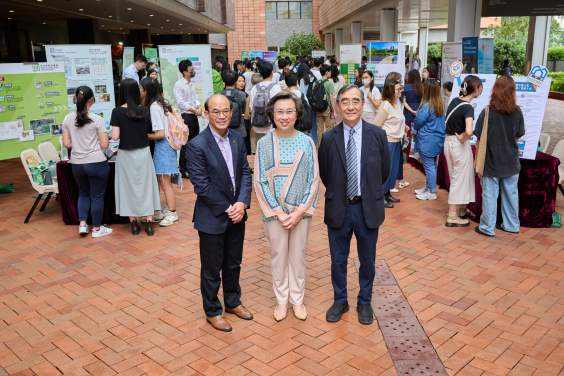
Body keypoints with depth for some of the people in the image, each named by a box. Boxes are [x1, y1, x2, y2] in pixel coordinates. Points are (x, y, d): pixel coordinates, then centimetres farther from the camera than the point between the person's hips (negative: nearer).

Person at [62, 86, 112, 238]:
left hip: (77, 164, 4)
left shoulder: (68, 119, 0)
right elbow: (105, 145, -12)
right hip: (97, 163, -4)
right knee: (97, 196, 8)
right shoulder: (97, 119, -13)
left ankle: (82, 223, 15)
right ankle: (97, 229, 19)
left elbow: (66, 143, 2)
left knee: (83, 193, 24)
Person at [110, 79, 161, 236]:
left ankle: (133, 223, 15)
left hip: (126, 154, -2)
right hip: (143, 152, 2)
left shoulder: (117, 112, -11)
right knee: (146, 185, 9)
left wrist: (125, 133, 6)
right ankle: (149, 222, 9)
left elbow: (115, 136, -13)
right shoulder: (144, 110, -4)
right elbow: (149, 130, 1)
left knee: (129, 186, 9)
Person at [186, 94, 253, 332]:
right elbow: (201, 185, -19)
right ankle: (212, 311, 29)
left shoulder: (237, 140, 3)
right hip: (212, 218, -6)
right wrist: (227, 208, -16)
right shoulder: (197, 146, -17)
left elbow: (245, 173, 3)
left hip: (236, 214, 6)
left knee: (234, 264, 21)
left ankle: (233, 302, 41)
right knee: (212, 269, 10)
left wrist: (242, 203, -12)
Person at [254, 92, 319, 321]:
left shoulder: (306, 142, -3)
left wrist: (300, 212, -10)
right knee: (278, 256, 10)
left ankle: (297, 299, 30)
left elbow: (314, 180, -3)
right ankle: (281, 300, 29)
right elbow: (260, 182, -5)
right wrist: (278, 213, -11)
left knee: (298, 256, 12)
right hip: (274, 213, 0)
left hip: (301, 212, 1)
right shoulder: (264, 144, -5)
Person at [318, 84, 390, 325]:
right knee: (338, 260, 14)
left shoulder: (378, 135, -5)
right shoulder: (329, 138, -5)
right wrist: (338, 193, 6)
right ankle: (340, 301, 34)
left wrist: (369, 192, 10)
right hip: (338, 208, 0)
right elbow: (324, 173, 6)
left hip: (368, 208, 0)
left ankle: (364, 303, 34)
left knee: (367, 260, 14)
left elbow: (384, 171, 5)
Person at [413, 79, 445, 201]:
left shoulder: (426, 106, -21)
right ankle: (429, 187, 29)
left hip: (427, 141, -9)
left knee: (429, 165, -1)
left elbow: (418, 122, -13)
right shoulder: (441, 105, 4)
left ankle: (432, 192, 6)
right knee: (433, 164, 16)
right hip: (438, 139, 9)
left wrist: (414, 129, 11)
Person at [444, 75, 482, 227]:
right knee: (460, 179, 2)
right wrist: (462, 139, -17)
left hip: (448, 142, 8)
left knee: (456, 178, 20)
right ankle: (452, 217, 8)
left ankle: (462, 210, 34)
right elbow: (469, 131, -36)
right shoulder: (468, 108, -20)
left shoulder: (454, 101, 3)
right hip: (459, 145, -8)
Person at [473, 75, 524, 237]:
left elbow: (480, 140, -11)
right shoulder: (517, 112, -5)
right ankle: (511, 225, 28)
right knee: (511, 193, 15)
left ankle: (487, 228, 14)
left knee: (489, 194, 5)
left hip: (491, 161, -3)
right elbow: (519, 135, 7)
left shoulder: (487, 112, -15)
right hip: (511, 162, 4)